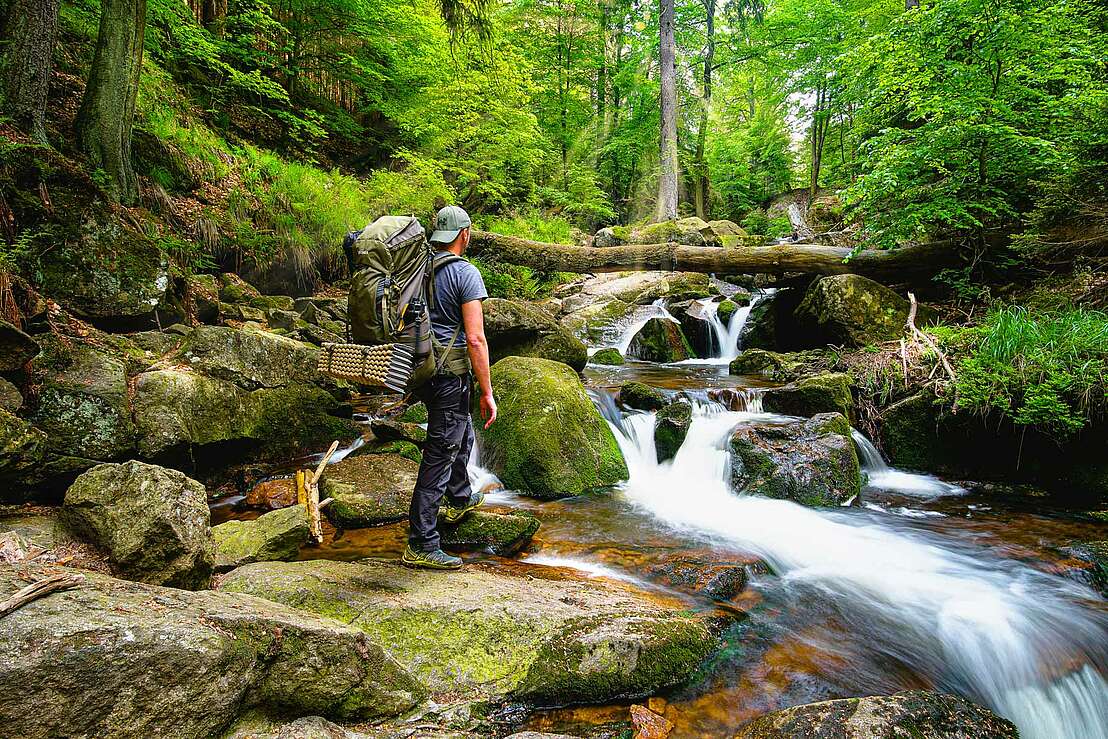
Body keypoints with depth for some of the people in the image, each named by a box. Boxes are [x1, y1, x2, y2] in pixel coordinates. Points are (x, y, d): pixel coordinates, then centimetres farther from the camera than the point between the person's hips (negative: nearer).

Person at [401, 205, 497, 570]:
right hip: (450, 375, -8)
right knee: (440, 454, -3)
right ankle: (421, 545, 2)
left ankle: (459, 499, 48)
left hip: (419, 369, 8)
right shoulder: (465, 273, -14)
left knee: (462, 433, 28)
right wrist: (487, 393, -14)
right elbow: (475, 339, -20)